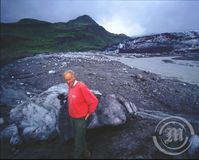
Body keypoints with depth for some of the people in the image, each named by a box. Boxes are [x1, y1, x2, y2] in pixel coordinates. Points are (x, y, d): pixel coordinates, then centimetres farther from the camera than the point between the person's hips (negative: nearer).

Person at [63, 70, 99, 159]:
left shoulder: (81, 87, -25)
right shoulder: (70, 87, 0)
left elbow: (94, 101, -23)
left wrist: (89, 113, -13)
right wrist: (71, 113, 13)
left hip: (81, 119, -8)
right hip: (72, 118, 8)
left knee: (78, 141, 7)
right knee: (80, 138, 24)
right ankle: (85, 153, 45)